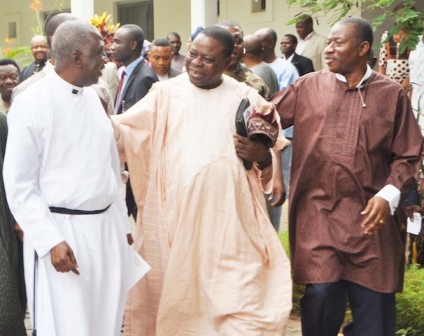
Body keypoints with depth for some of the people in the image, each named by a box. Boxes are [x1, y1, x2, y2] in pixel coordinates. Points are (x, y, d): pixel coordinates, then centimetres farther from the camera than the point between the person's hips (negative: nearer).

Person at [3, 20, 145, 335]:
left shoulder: (92, 96, 8)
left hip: (106, 226, 6)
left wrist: (122, 223, 16)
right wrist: (51, 241, -16)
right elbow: (19, 185, -10)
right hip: (61, 229, -6)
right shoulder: (31, 103, -11)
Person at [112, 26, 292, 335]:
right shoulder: (165, 94, 4)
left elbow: (272, 156, 11)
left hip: (228, 219, 0)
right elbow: (128, 134, -3)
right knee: (173, 293, 9)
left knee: (236, 295, -2)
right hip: (173, 217, 1)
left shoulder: (246, 98, 6)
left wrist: (262, 157, -12)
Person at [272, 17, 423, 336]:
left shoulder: (392, 94, 3)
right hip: (319, 213, 0)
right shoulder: (307, 87, 6)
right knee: (321, 294, -3)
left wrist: (389, 195, -11)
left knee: (373, 302, 5)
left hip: (371, 216, 0)